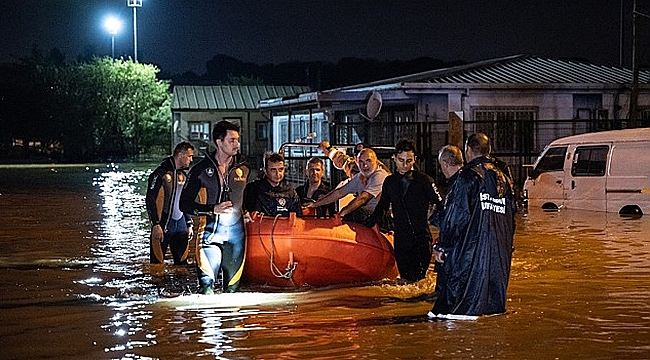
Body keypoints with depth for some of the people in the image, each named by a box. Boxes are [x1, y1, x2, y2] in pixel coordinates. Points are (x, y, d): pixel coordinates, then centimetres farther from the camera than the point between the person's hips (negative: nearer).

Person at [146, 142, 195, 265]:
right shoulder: (160, 174, -9)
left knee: (182, 262, 6)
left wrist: (189, 225, 18)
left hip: (180, 224, 7)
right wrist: (156, 225, -18)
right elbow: (150, 200, -13)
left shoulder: (183, 176, 14)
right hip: (163, 225, -7)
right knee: (157, 263, -4)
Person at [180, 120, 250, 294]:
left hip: (235, 232, 3)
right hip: (210, 232, -3)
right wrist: (213, 209, -14)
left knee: (232, 286, 7)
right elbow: (185, 204, -2)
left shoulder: (243, 169, 7)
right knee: (207, 285, -14)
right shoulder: (201, 169, -1)